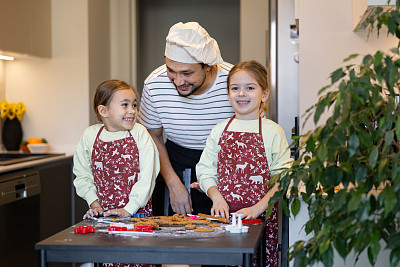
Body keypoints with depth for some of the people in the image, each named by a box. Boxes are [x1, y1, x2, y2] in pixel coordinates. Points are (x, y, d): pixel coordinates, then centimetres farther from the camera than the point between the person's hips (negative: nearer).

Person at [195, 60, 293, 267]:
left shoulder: (272, 131, -2)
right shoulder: (219, 130, 9)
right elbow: (205, 170, 11)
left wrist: (258, 208, -14)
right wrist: (217, 198, -6)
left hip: (261, 217, -2)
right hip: (224, 215, 3)